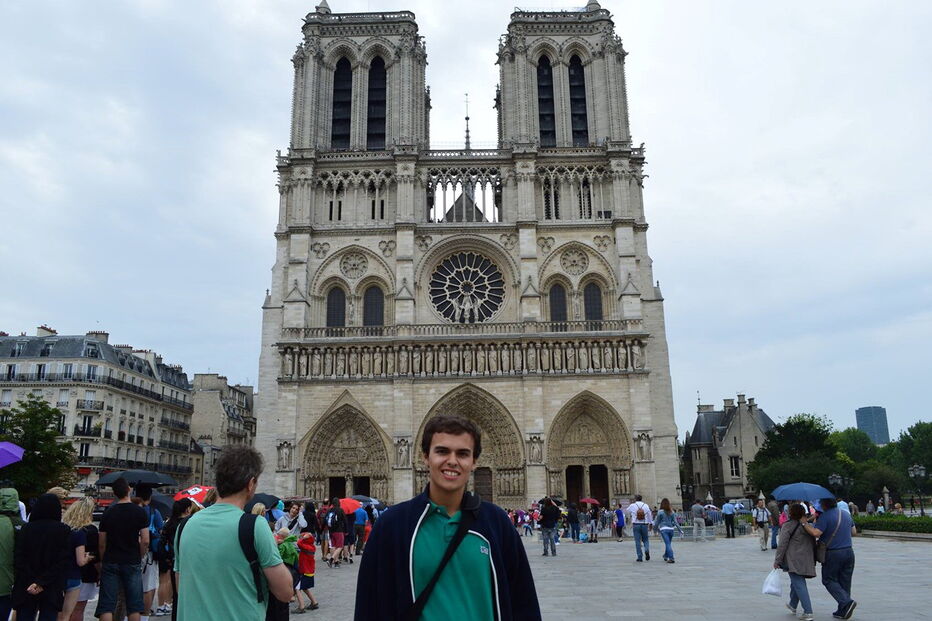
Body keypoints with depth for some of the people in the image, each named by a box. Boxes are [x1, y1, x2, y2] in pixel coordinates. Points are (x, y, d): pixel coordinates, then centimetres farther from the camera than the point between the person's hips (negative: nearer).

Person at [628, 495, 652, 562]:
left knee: (637, 541, 4)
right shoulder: (646, 505, 2)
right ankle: (647, 550, -13)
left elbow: (628, 514, 17)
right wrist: (650, 525, 12)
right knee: (645, 540, 14)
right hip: (644, 525, 1)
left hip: (636, 525, -1)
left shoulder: (632, 506, 0)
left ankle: (639, 557, 2)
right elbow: (649, 516, 4)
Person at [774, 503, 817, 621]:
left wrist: (777, 561, -8)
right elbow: (813, 543, 14)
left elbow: (782, 545, -13)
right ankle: (793, 605, 35)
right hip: (807, 560, 7)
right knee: (797, 582, 21)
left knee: (799, 584, -6)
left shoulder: (787, 525, -10)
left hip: (794, 560, -7)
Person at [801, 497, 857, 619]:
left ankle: (846, 601, -12)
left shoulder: (825, 516, -16)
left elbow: (816, 533, -26)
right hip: (849, 552, 7)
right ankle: (843, 611, 16)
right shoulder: (846, 514, 9)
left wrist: (804, 523, -15)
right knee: (845, 581, 13)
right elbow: (853, 531, 19)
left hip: (833, 553, -7)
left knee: (829, 580, 6)